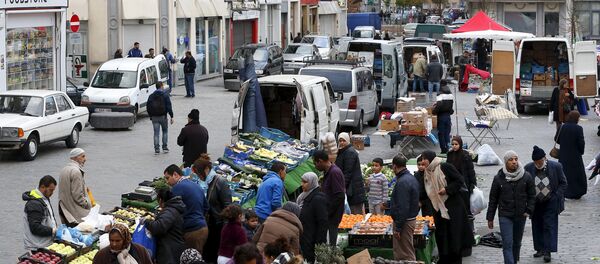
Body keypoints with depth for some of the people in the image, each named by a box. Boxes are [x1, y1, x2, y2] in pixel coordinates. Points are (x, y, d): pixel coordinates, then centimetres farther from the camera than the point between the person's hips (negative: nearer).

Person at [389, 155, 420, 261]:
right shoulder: (411, 178, 11)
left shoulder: (402, 182, -21)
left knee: (406, 254, -4)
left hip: (405, 221, -10)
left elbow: (402, 207, -23)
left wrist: (398, 228, -21)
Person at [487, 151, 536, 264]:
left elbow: (532, 195, 7)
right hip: (505, 216, -2)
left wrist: (529, 210, -6)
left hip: (520, 216, 2)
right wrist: (490, 218, 3)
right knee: (507, 244, -11)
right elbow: (493, 199, 2)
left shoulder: (526, 177, -1)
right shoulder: (499, 178, -3)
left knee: (517, 243, 14)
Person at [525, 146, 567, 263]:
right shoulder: (528, 168, -5)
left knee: (549, 226, -5)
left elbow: (563, 183, 0)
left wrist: (556, 196, -8)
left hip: (551, 202, -3)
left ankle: (548, 252, -5)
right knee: (537, 226, 9)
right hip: (535, 203, 3)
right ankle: (540, 249, 21)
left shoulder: (556, 166, -9)